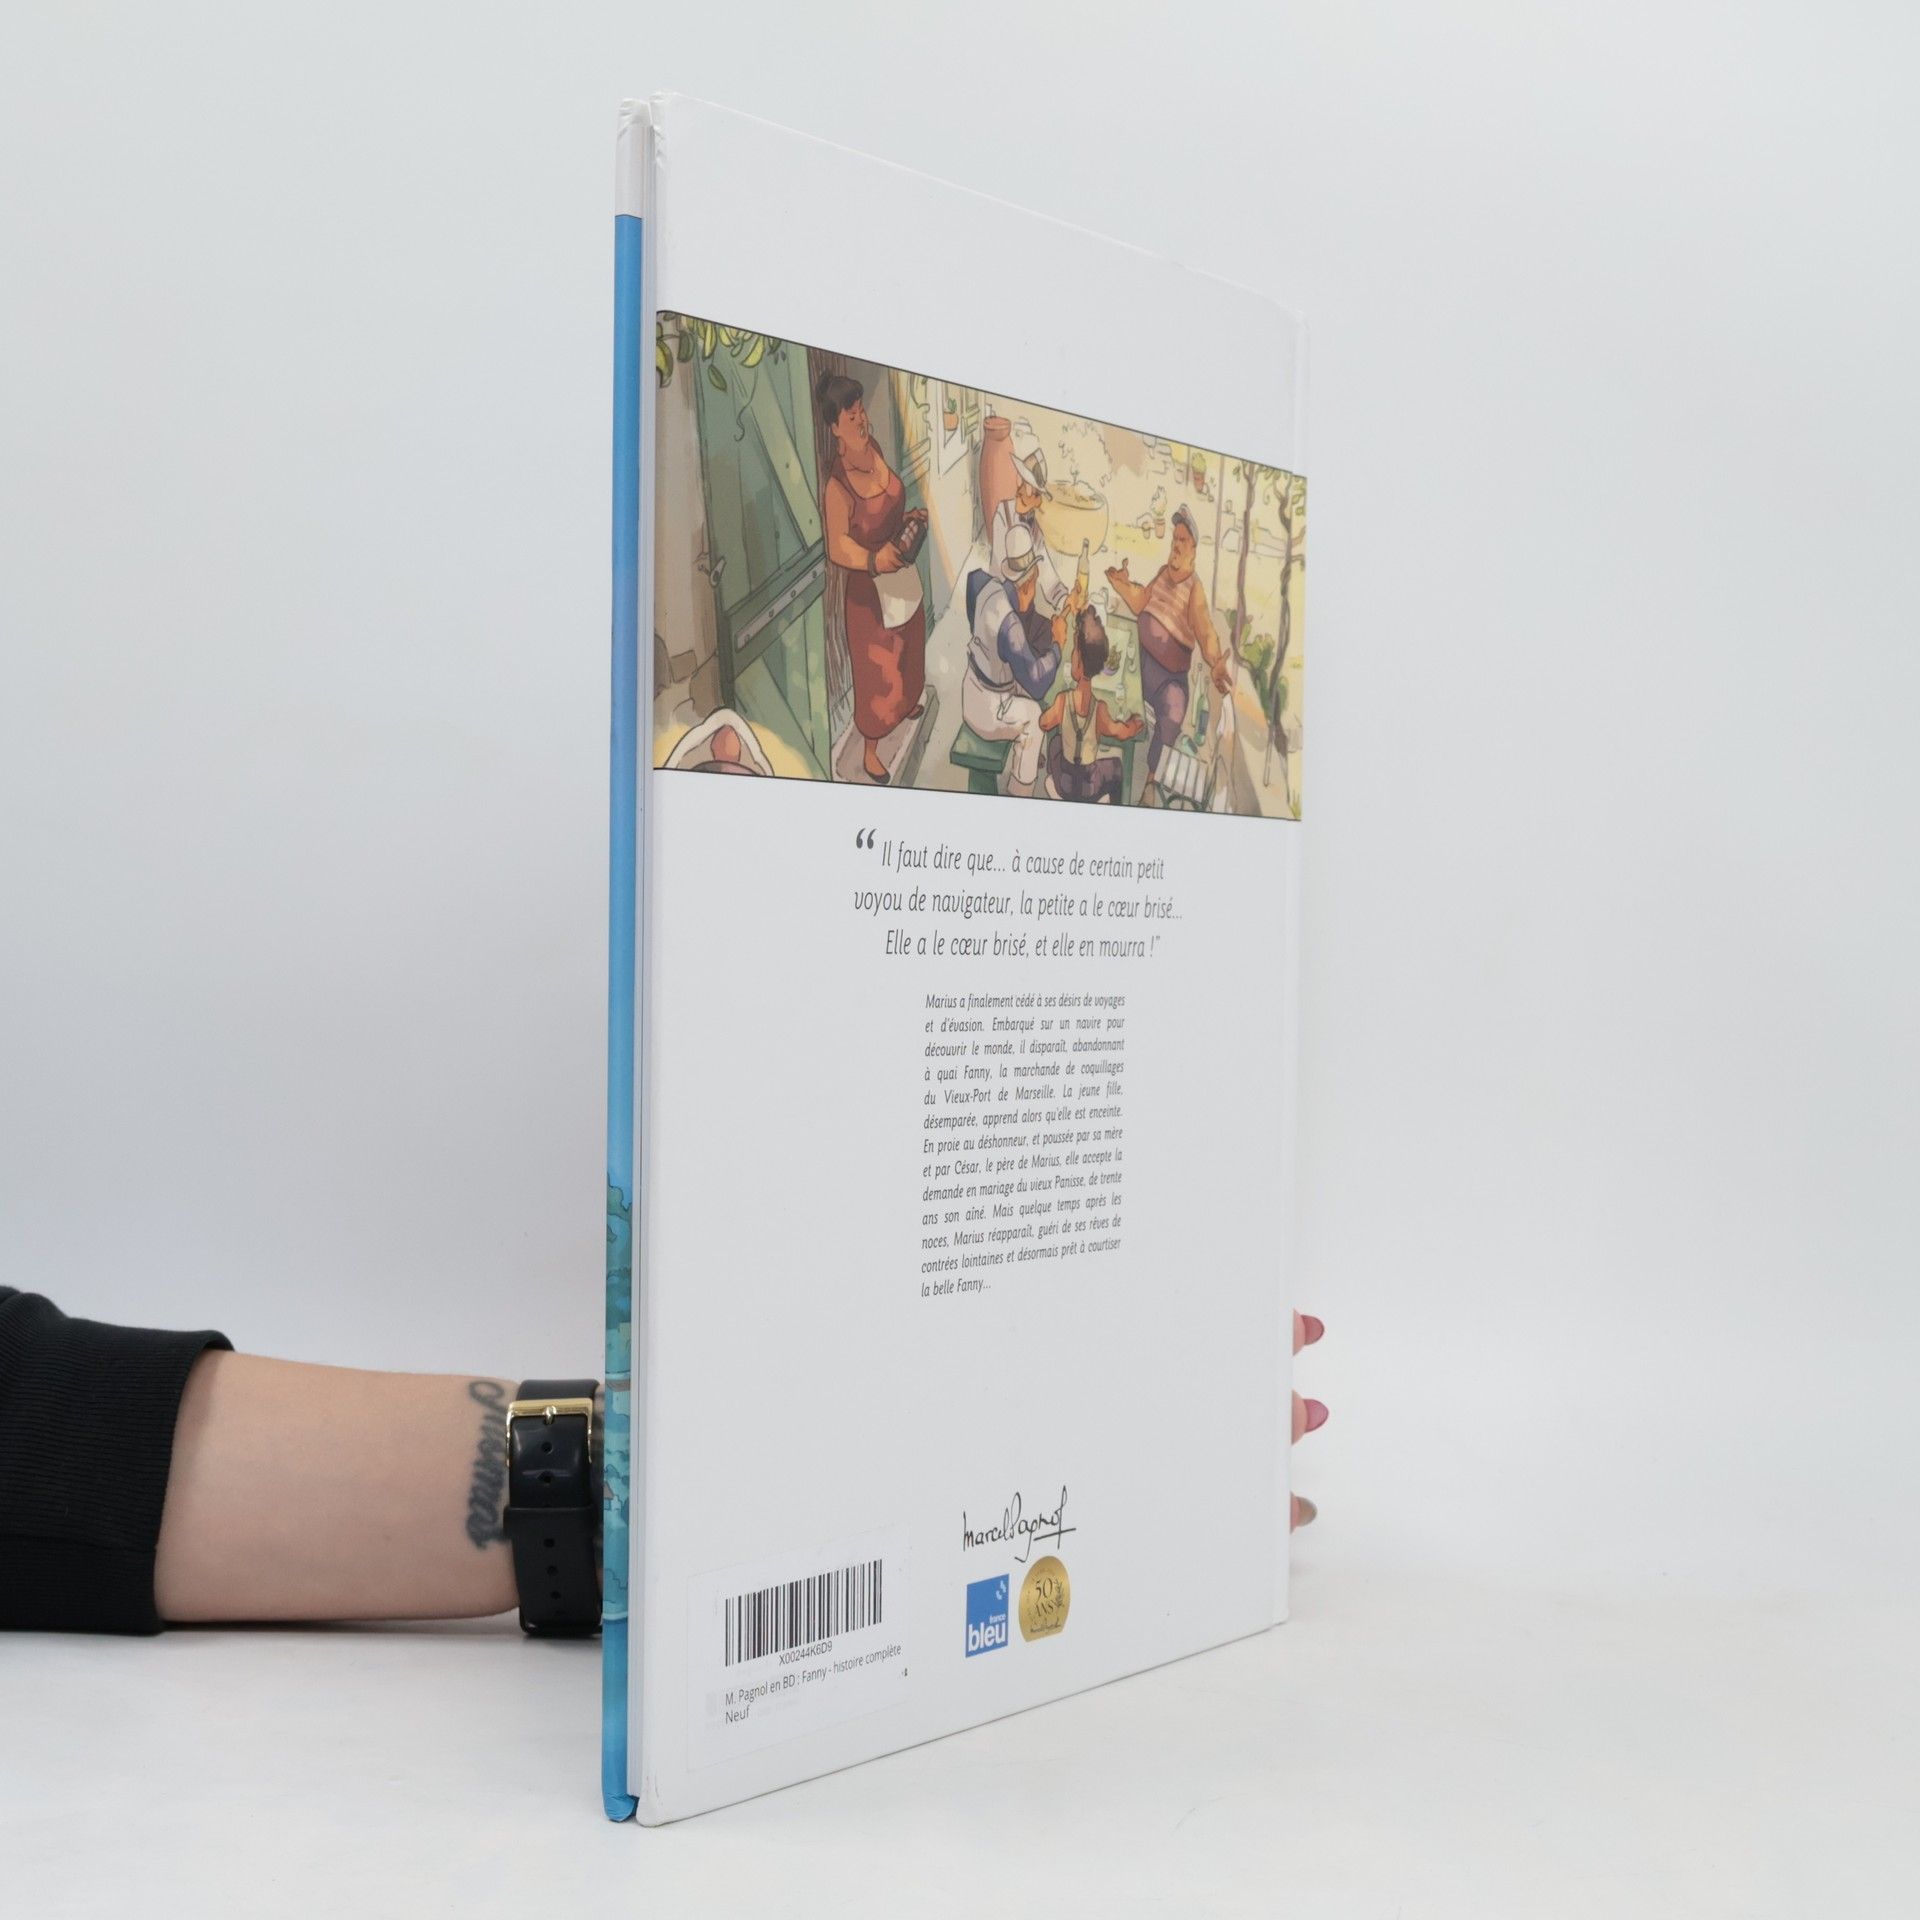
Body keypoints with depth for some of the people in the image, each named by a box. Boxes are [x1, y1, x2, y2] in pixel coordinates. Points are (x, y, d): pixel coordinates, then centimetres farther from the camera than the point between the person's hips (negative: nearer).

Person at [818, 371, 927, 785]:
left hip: (901, 572, 8)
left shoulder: (873, 449, -6)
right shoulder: (838, 483, -29)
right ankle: (870, 748, 27)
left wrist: (909, 520, -3)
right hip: (870, 585, -8)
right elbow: (837, 548, -23)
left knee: (907, 642, 30)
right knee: (875, 664, 8)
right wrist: (874, 560, -35)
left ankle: (905, 702, 59)